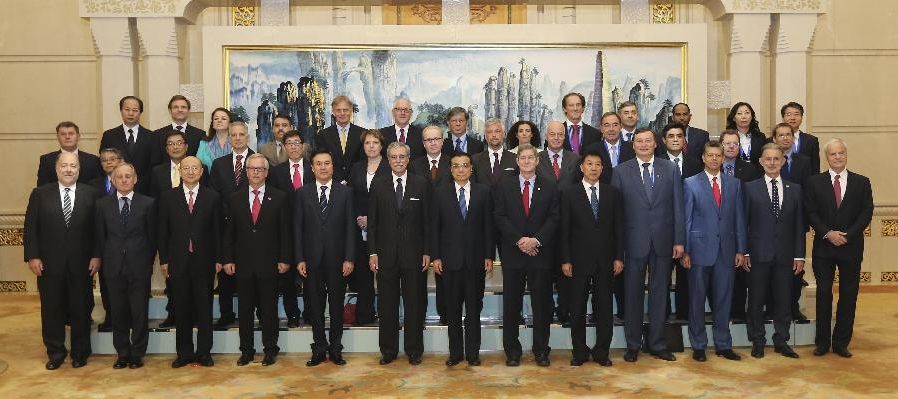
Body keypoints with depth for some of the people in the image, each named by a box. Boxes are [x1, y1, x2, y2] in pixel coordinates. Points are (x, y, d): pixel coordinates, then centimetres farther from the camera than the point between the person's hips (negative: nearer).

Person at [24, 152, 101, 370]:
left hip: (81, 264, 0)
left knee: (80, 309, 8)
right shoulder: (40, 194, 2)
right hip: (49, 263, 1)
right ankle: (55, 352, 24)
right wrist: (32, 256, -6)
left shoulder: (91, 194, 0)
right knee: (51, 309, 9)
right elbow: (30, 227, 1)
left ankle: (80, 352, 22)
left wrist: (96, 256, -5)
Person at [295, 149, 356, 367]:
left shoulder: (345, 192, 2)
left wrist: (349, 258, -6)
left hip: (337, 259, -1)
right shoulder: (302, 193, 4)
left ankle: (335, 348, 18)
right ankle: (319, 349, 17)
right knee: (315, 306, 7)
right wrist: (299, 259, -4)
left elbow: (350, 227, 0)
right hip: (312, 259, 1)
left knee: (337, 305, 7)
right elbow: (298, 228, 3)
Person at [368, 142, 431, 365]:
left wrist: (427, 252, -3)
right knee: (387, 305, 7)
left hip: (413, 254, -1)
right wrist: (372, 252, -2)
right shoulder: (378, 187, 5)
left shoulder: (421, 185, 3)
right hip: (386, 255, 1)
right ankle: (388, 350, 18)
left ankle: (414, 351, 17)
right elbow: (372, 222, 5)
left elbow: (427, 221, 2)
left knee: (414, 304, 5)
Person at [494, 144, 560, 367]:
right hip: (512, 253, 0)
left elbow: (553, 219, 1)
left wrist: (536, 240, -13)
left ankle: (541, 351, 14)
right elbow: (500, 217, -1)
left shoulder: (549, 188, 7)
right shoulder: (504, 186, 7)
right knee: (511, 304, 4)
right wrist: (519, 240, -12)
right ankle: (512, 351, 13)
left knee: (542, 304, 4)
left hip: (541, 253, 0)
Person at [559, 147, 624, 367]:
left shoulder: (613, 193, 7)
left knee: (604, 307, 6)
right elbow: (564, 229, -1)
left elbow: (619, 227, 6)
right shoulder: (569, 193, 1)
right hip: (579, 259, -1)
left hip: (605, 259, 2)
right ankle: (579, 351, 17)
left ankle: (601, 351, 17)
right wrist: (565, 260, -6)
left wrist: (619, 257, 0)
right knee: (578, 308, 5)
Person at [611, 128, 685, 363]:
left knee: (660, 293, 9)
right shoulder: (622, 171, 1)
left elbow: (678, 207, 3)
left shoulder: (670, 169, 5)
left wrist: (679, 240, -3)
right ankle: (633, 345, 18)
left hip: (663, 242, 1)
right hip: (634, 241, -1)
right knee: (633, 294, 6)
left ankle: (657, 343, 20)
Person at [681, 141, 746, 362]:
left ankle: (723, 345, 19)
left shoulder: (734, 184, 10)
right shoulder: (691, 184, 1)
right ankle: (698, 346, 15)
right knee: (697, 300, 4)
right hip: (700, 249, -2)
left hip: (726, 250, 2)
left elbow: (739, 218, 9)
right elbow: (686, 219, -1)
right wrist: (685, 251, -5)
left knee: (724, 299, 8)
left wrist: (741, 250, 3)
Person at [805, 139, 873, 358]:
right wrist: (828, 233, -14)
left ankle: (841, 342, 14)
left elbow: (866, 213, -1)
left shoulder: (861, 182, 5)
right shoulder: (814, 182, 3)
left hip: (851, 247, 1)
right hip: (823, 247, -1)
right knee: (823, 294, 3)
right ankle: (822, 342, 12)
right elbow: (811, 213, -2)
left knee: (848, 296, 5)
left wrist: (847, 235, -13)